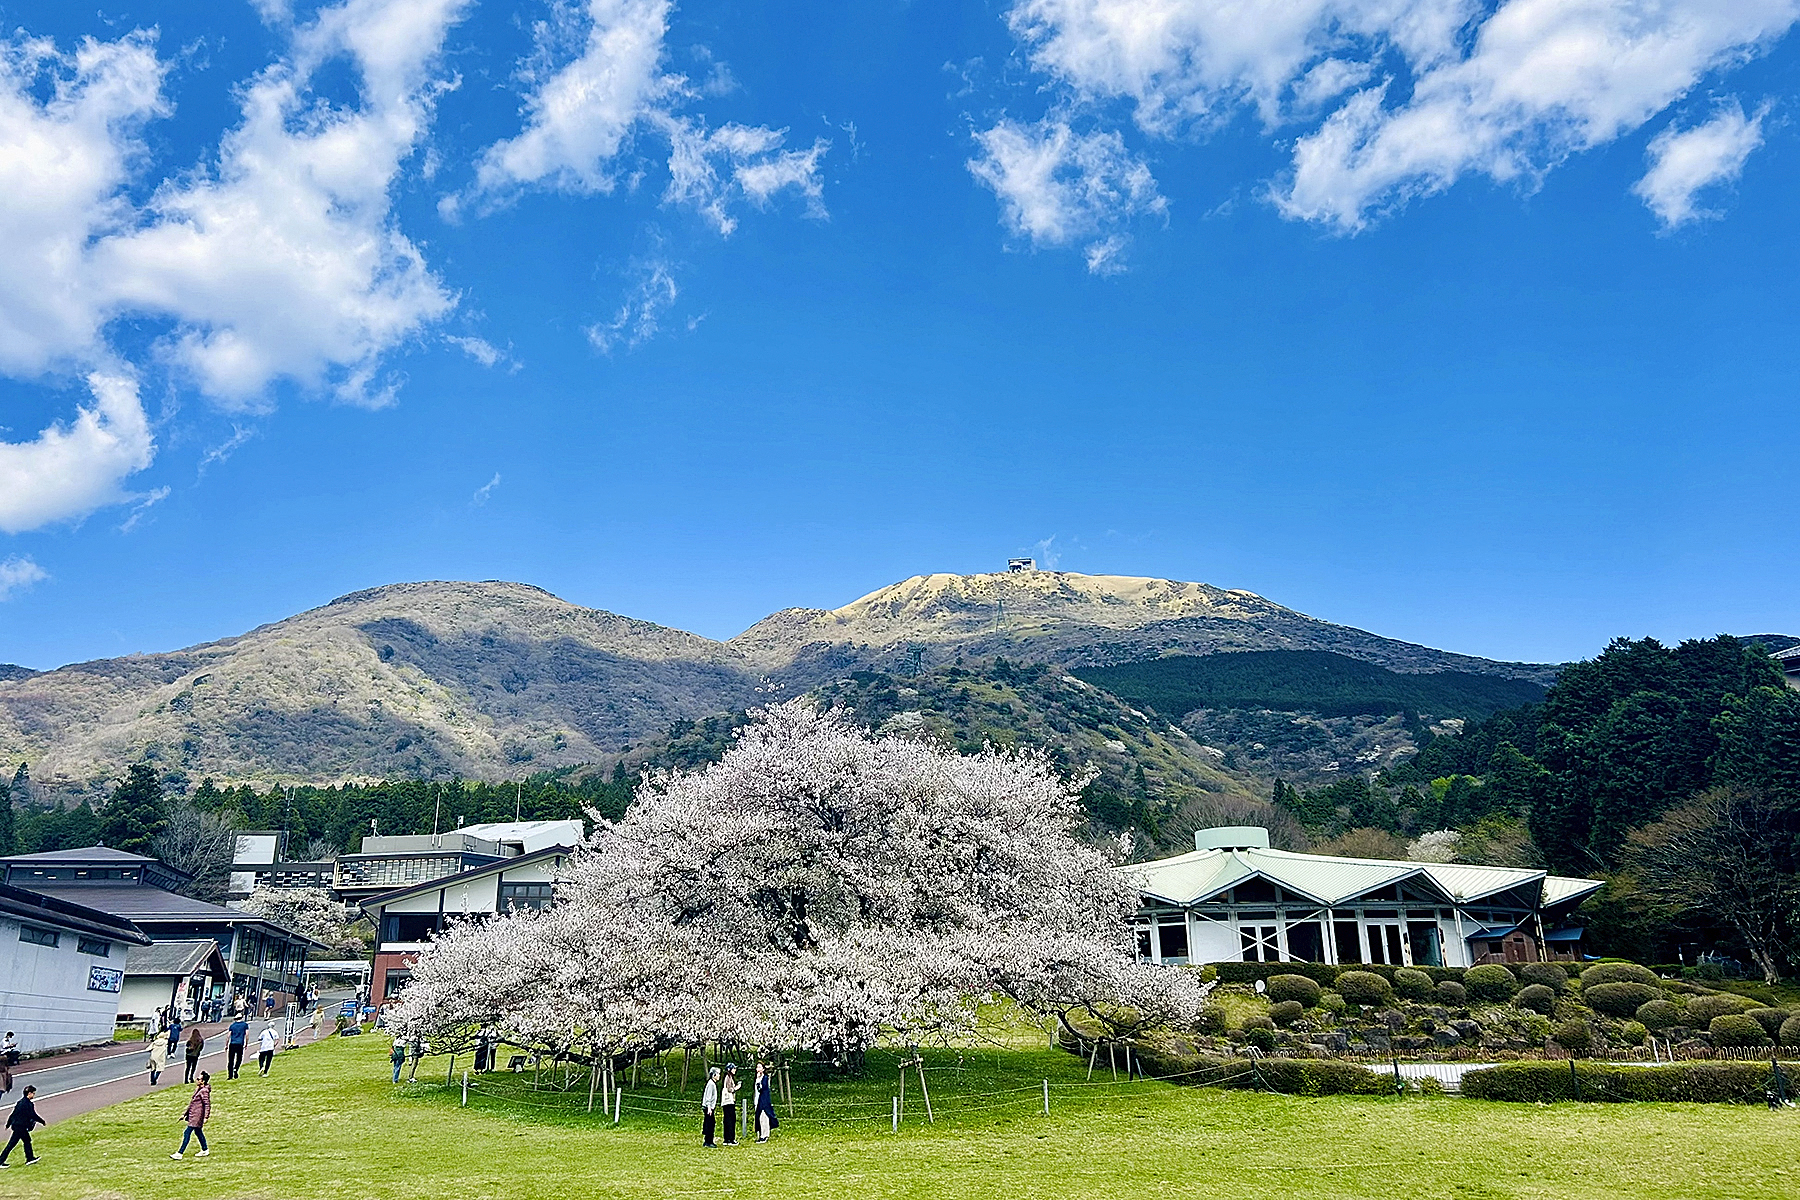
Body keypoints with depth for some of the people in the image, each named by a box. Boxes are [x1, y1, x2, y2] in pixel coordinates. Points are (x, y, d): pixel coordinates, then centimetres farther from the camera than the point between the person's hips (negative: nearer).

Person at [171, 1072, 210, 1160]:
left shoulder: (204, 1091, -20)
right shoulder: (198, 1089, 10)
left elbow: (207, 1104, -22)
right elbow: (193, 1103, 19)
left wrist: (206, 1117, -25)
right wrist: (186, 1113, 21)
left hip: (197, 1116, -10)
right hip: (193, 1115, 10)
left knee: (187, 1133, -7)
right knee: (198, 1132, 18)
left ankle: (180, 1153, -3)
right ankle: (205, 1150, 29)